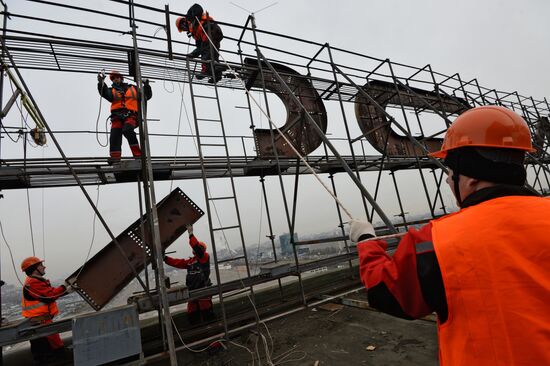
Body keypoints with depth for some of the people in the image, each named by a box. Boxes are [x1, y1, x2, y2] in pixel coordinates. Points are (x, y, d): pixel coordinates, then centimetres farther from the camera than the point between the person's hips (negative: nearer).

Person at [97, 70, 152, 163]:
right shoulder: (112, 90, 25)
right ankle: (115, 156, -22)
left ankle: (137, 154, -28)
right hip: (117, 116, 3)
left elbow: (147, 95, 26)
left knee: (127, 130, -30)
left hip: (130, 115, -2)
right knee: (115, 134, -17)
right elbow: (105, 93, 2)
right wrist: (101, 82, -15)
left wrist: (146, 86, 9)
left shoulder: (133, 89, 26)